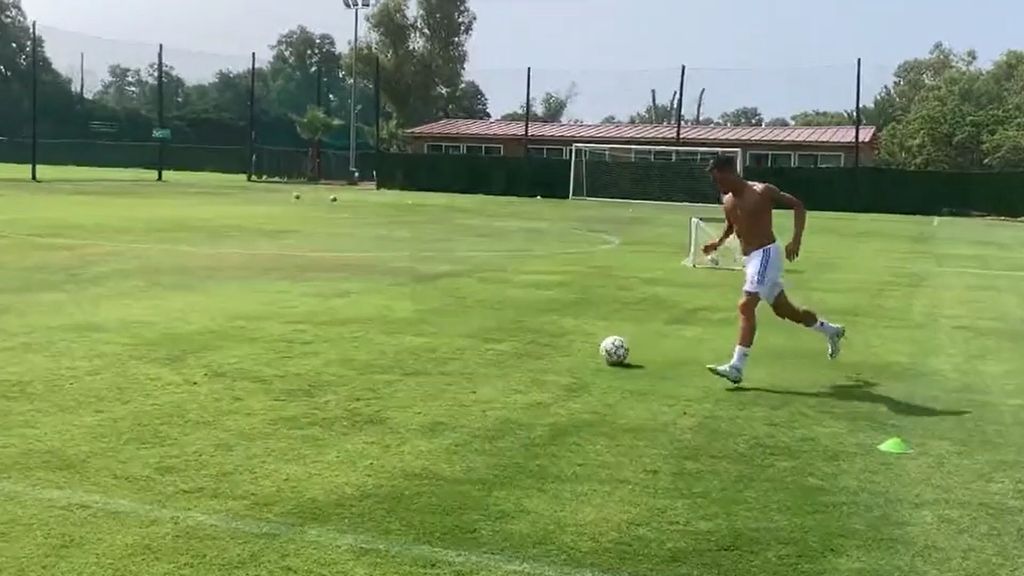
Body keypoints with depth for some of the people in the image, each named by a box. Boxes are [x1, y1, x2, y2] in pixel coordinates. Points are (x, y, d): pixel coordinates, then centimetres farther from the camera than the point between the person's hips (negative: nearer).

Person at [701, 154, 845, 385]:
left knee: (746, 306, -19)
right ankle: (831, 331, 38)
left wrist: (796, 240, -18)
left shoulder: (762, 192, -13)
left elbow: (798, 205, -8)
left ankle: (737, 367, -20)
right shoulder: (727, 201, 7)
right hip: (749, 259, 8)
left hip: (766, 255, -8)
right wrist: (719, 241, 8)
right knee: (783, 309, 16)